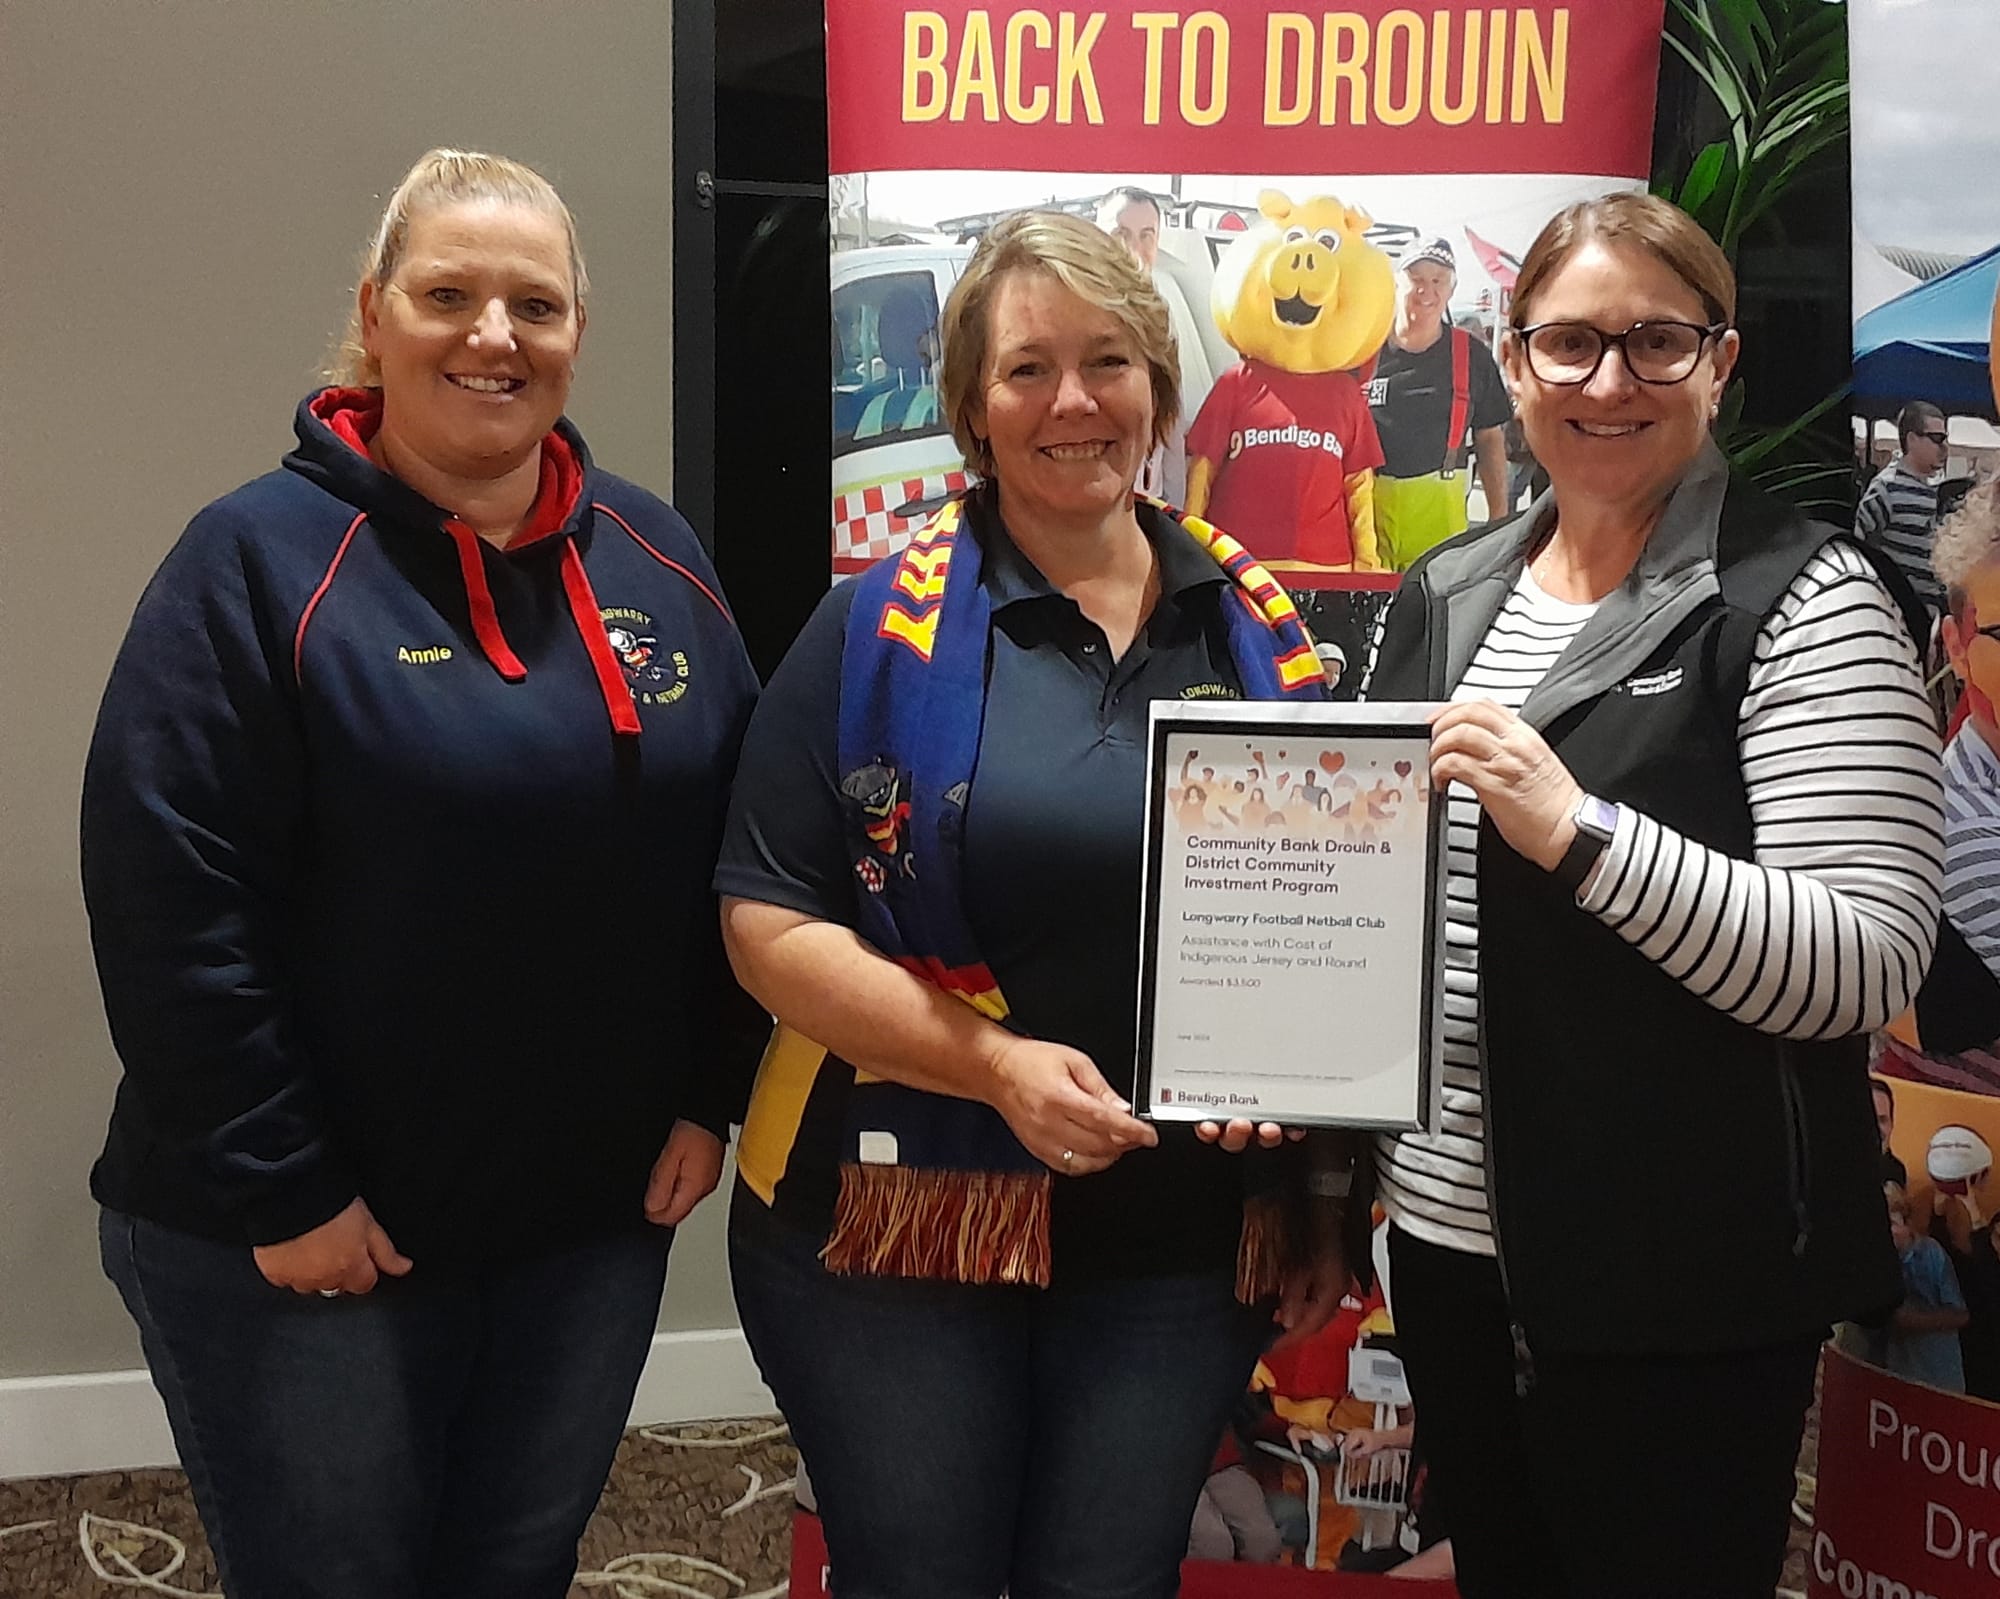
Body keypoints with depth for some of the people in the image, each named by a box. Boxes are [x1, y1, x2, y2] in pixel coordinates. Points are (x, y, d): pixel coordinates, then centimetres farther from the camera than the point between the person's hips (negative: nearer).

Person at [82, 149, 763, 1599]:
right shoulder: (264, 559, -11)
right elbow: (172, 905, -16)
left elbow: (734, 851, 10)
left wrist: (708, 1098, 5)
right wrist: (277, 1191, -16)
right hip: (305, 1241, -4)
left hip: (600, 1220, 5)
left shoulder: (656, 558, 5)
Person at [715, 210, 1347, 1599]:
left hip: (1184, 1243, 3)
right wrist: (999, 1066, -20)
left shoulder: (1256, 626, 4)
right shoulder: (886, 626, -5)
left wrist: (1325, 1199, 9)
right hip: (904, 1224, -2)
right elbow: (772, 925, -9)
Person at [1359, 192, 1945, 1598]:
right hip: (1449, 1233, 7)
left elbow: (1869, 963, -20)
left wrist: (1583, 832, -29)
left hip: (1683, 1282, -6)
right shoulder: (1444, 594, 8)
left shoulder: (1804, 596, -11)